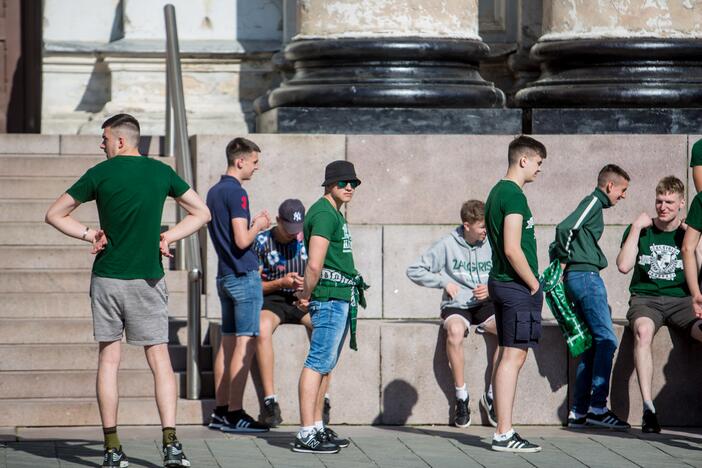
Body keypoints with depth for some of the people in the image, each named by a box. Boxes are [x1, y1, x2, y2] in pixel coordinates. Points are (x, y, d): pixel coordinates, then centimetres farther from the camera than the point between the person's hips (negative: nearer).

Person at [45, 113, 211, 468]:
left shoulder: (100, 174, -2)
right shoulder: (161, 172, 3)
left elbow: (54, 214, 3)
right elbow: (201, 213, 13)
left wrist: (89, 235, 3)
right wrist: (167, 237, 7)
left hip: (107, 278, -1)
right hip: (148, 279, 1)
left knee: (108, 360, 5)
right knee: (160, 360, 3)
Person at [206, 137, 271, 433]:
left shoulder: (214, 192, 14)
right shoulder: (236, 193, -14)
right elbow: (242, 241, -20)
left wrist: (251, 223, 17)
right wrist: (258, 227, -3)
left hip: (225, 275, 9)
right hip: (244, 276, -9)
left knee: (229, 342, 11)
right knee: (245, 344, -7)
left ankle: (221, 411, 11)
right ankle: (235, 414, -8)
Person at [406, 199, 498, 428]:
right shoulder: (448, 244, -2)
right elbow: (414, 271, 1)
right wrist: (444, 282, -7)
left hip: (485, 305, 2)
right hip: (456, 306, -2)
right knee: (454, 330, -37)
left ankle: (492, 395, -16)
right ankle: (461, 396, -22)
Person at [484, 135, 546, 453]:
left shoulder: (497, 192, 16)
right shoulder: (514, 195, -15)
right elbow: (512, 249, -22)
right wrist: (533, 284, -11)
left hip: (502, 283, 10)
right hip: (517, 287, -10)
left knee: (507, 356, 11)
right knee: (514, 356, -9)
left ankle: (503, 431, 14)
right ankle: (504, 435, -9)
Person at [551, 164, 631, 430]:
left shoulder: (593, 204, 23)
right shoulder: (594, 202, -5)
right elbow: (565, 228, -20)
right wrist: (564, 263, -10)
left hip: (577, 278, 10)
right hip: (585, 274, -10)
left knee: (591, 344, 8)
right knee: (606, 340, -11)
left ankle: (579, 412, 7)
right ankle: (598, 408, -13)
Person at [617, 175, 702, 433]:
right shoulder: (640, 230, 9)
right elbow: (624, 266, -5)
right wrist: (636, 228, -5)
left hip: (681, 299, 1)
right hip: (645, 298, -1)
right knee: (643, 331, -38)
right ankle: (648, 408, -39)